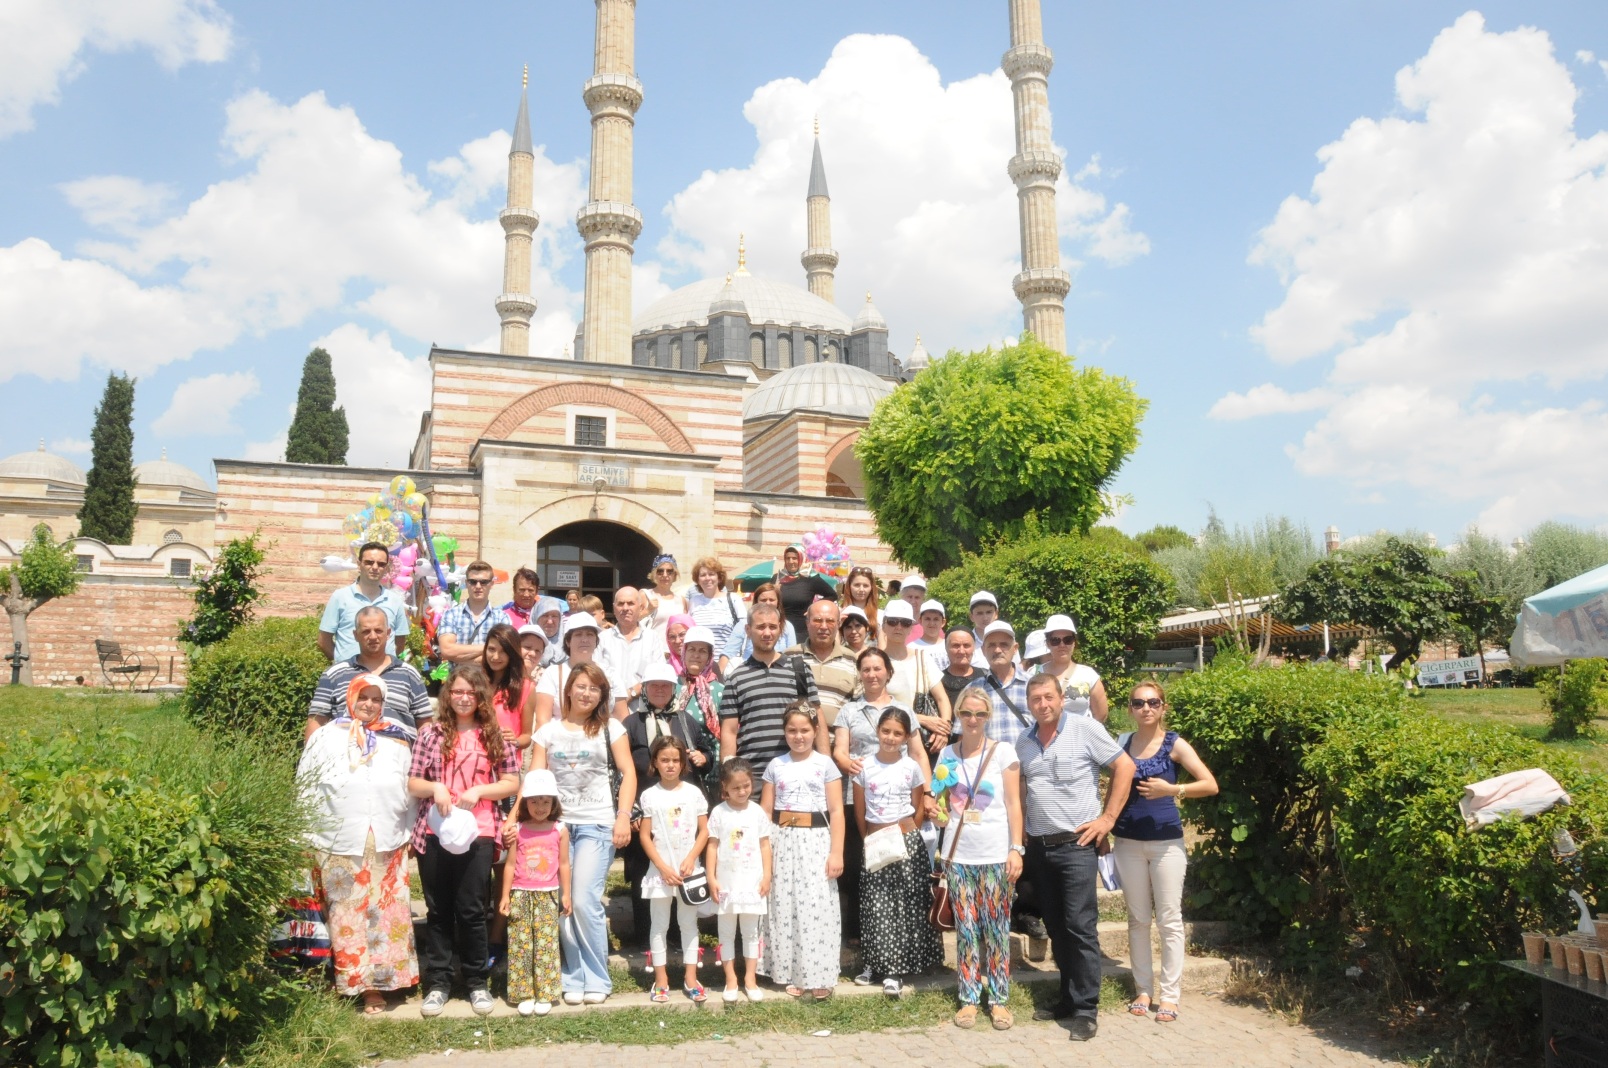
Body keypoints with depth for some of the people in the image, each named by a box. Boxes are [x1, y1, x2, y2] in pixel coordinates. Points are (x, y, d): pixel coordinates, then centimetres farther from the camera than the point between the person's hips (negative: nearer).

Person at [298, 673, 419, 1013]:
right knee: (347, 914, 1)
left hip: (387, 844, 2)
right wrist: (308, 836, -1)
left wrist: (409, 833, 10)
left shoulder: (397, 741, 11)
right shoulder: (326, 737, 4)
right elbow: (307, 788, 3)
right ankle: (356, 981, 10)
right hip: (340, 844, -2)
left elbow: (409, 790, 12)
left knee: (385, 912, 2)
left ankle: (377, 983, 11)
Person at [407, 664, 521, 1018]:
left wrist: (478, 791, -11)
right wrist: (435, 787, -15)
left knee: (470, 909, 3)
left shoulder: (494, 735, 5)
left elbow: (512, 782, 3)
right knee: (438, 910, 9)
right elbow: (412, 783, 5)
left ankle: (477, 982, 17)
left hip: (477, 833, -1)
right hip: (433, 832, 1)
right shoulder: (432, 732, 4)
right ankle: (438, 983, 20)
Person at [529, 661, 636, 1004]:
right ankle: (573, 979, 15)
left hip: (597, 825, -2)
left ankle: (597, 979, 5)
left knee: (585, 901, -9)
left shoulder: (610, 728, 6)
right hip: (556, 823, 2)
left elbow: (628, 773, 3)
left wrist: (623, 817, -8)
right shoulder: (548, 731, 10)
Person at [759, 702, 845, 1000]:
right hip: (783, 841, 2)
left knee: (817, 908, -4)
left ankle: (819, 976, 5)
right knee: (785, 908, 5)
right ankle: (791, 973, 16)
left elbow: (836, 811, -2)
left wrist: (837, 852, -8)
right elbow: (765, 811, 7)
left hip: (816, 841, -2)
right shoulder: (776, 765, 7)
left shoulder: (825, 765, 1)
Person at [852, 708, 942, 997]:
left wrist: (905, 833, 5)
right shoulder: (864, 767, -1)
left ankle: (895, 969, 6)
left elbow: (918, 808, 8)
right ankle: (876, 962, 15)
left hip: (907, 842, 0)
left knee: (905, 905, 0)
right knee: (877, 906, 2)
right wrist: (867, 838, 8)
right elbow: (860, 811, 7)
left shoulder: (912, 767, -1)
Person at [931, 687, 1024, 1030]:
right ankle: (968, 999, 15)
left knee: (997, 928, 3)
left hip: (996, 853, -2)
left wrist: (1016, 849, -9)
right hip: (958, 853, 3)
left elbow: (1013, 804, -3)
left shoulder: (1003, 752, -2)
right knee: (966, 928, 6)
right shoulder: (947, 754, 8)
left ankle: (999, 999, 13)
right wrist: (939, 813, -2)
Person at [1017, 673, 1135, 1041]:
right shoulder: (1023, 742, 9)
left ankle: (1086, 1009, 2)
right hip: (1038, 847, 6)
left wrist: (1108, 818, -8)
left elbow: (1125, 766, -6)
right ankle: (1069, 997, 24)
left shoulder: (1085, 729, -8)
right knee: (1056, 927, 12)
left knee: (1080, 927, -6)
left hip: (1075, 844, -6)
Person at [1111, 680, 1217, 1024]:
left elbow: (1210, 784, -9)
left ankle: (1169, 995, 11)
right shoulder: (1122, 743, 5)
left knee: (1169, 919, 2)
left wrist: (1171, 789, -21)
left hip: (1166, 840, -3)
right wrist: (1105, 830, 8)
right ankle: (1144, 989, 20)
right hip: (1128, 841, 3)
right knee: (1138, 919, 10)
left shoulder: (1174, 744, -4)